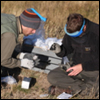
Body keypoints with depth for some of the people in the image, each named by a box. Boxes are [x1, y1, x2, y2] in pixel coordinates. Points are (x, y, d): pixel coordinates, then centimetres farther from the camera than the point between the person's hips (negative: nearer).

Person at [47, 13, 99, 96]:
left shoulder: (96, 32, -19)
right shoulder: (70, 32, -3)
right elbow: (67, 50, 12)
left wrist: (82, 67, -20)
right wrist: (59, 50, -12)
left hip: (93, 69, -5)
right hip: (75, 65, 5)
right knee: (51, 76, -17)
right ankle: (84, 87, -18)